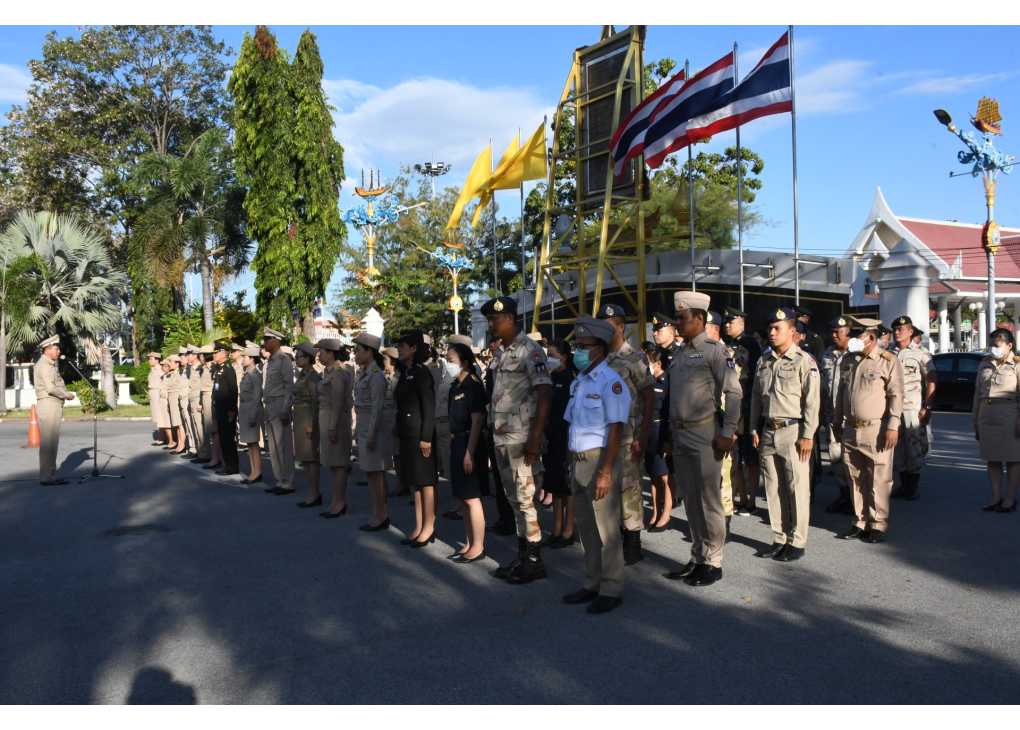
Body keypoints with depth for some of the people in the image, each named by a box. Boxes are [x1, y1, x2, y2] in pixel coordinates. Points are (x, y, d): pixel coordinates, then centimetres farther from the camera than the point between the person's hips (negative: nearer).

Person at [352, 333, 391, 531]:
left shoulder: (376, 375, -16)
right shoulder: (363, 372, 11)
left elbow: (377, 407, -19)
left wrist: (371, 435, -20)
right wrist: (361, 433, 16)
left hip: (373, 426, -9)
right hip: (363, 426, 10)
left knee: (375, 472, -3)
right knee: (371, 472, 13)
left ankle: (380, 515, 5)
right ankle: (380, 514, 21)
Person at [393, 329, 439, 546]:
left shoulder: (422, 372, -12)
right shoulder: (405, 373, 14)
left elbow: (429, 407, -16)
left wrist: (426, 438, -20)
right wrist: (399, 431, 15)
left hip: (420, 434, -9)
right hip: (407, 434, 9)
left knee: (426, 481, 0)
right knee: (415, 481, 12)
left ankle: (429, 527, 8)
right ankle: (419, 527, 20)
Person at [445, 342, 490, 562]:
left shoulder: (473, 385, -13)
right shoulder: (455, 386, 11)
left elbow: (477, 422, -17)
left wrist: (469, 452, -20)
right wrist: (451, 446, 12)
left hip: (470, 444, -9)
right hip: (457, 443, 9)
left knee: (471, 498, -3)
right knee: (463, 498, 13)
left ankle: (478, 547, 6)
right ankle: (469, 544, 22)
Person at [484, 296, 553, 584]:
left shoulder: (529, 350, -10)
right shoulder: (504, 353, 16)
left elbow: (545, 393, -17)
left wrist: (535, 437, -20)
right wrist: (493, 432, 13)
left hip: (520, 439, -8)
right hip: (501, 438, 9)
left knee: (525, 499, -2)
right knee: (514, 500, 13)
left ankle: (534, 561, 8)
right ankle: (522, 556, 22)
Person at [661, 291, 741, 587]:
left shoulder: (714, 350, -6)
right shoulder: (679, 354, 16)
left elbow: (733, 392, -11)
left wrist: (727, 434, -15)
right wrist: (670, 435, 18)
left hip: (704, 434, -7)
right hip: (680, 435, 7)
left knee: (708, 499, -2)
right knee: (690, 499, 12)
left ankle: (713, 562, 9)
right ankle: (697, 558, 21)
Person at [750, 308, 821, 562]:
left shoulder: (804, 361, -5)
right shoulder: (764, 362, 13)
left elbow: (811, 401, -9)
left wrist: (807, 435, -13)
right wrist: (754, 430, 11)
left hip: (792, 431, -6)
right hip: (768, 432, 6)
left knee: (797, 489, 0)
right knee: (773, 488, 10)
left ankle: (797, 542, 10)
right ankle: (780, 539, 21)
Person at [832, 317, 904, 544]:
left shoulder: (888, 362, -3)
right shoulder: (849, 362, 15)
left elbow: (896, 395, -8)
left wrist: (892, 425, -14)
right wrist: (837, 421, 19)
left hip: (876, 431, -6)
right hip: (850, 431, 6)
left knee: (879, 481, -1)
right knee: (856, 480, 10)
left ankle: (878, 525, 9)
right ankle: (861, 522, 20)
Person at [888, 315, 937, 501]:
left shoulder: (920, 353, -1)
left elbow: (932, 380, -4)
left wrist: (927, 407, -10)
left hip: (913, 409, -4)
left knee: (915, 448, 0)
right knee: (897, 448, 7)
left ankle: (914, 487, 11)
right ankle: (903, 485, 18)